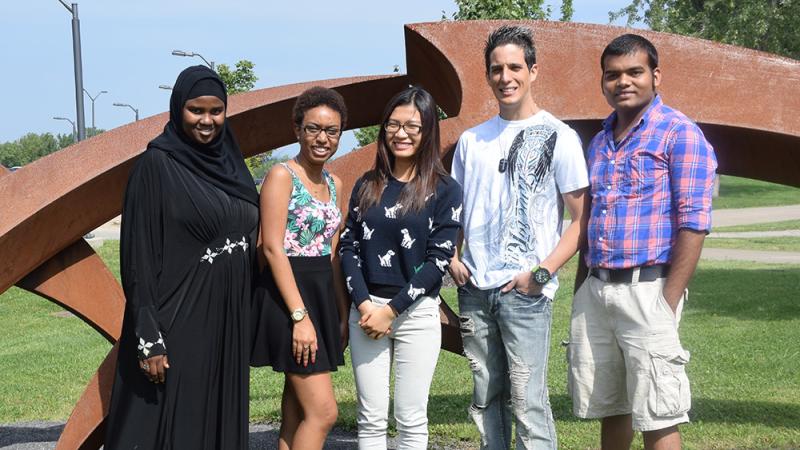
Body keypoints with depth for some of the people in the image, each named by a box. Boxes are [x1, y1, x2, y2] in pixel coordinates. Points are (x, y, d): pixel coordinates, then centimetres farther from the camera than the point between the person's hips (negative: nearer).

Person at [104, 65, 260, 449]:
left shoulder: (230, 163, 11)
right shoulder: (156, 164, -8)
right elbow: (139, 255, -12)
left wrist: (248, 319, 13)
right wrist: (149, 338, -17)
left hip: (228, 322, 6)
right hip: (177, 322, -6)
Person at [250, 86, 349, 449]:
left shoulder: (333, 183, 14)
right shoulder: (282, 176, -9)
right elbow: (273, 248, -16)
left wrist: (342, 311, 12)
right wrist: (299, 316, -21)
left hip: (323, 296, 8)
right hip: (288, 293, -8)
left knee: (297, 413, 10)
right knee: (323, 412, -11)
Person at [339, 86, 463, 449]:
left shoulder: (444, 190, -2)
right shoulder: (367, 185, 10)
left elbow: (438, 259, -7)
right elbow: (348, 246, 6)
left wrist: (391, 310, -12)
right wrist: (364, 304, -9)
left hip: (416, 313, -3)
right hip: (366, 310, 3)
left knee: (411, 419, 3)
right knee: (371, 418, 5)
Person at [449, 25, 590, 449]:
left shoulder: (558, 137, -2)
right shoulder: (472, 140, 13)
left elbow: (582, 219, -4)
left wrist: (541, 272, -13)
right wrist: (452, 259, 5)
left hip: (525, 292, -5)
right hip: (474, 290, 5)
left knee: (528, 403, -7)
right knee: (486, 399, 12)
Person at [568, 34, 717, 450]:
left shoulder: (679, 134, -6)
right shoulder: (600, 141, 16)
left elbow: (693, 223, -12)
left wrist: (669, 302, -16)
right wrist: (582, 290, 14)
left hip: (646, 290, -7)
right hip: (595, 291, 7)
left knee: (657, 416, -2)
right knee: (608, 408, 14)